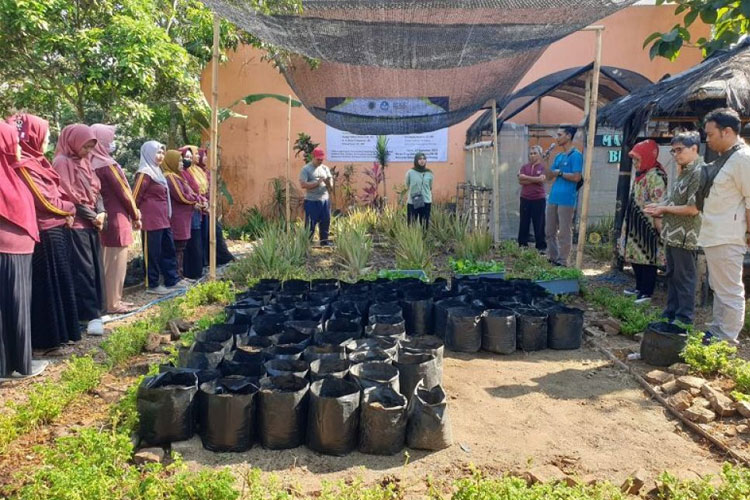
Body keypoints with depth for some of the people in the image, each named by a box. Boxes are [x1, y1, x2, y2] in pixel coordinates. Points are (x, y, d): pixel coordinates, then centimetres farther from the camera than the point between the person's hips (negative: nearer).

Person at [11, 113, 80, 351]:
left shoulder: (36, 161, 12)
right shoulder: (25, 166, -16)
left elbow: (56, 194, 13)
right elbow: (47, 201, -18)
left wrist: (66, 211, -6)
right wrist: (70, 208, -1)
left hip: (56, 230, 9)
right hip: (45, 234, -9)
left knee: (58, 281, 16)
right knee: (47, 285, -1)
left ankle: (58, 331, 26)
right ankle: (48, 337, 9)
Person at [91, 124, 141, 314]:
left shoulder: (93, 164, 9)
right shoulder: (107, 164, -15)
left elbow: (98, 193, 14)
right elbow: (123, 192, -12)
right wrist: (136, 215, 0)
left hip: (105, 217, 9)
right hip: (116, 218, -9)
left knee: (109, 262, 14)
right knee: (116, 262, -2)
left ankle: (113, 299, 22)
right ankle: (113, 304, 3)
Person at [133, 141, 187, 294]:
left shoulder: (156, 171, 17)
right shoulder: (145, 173, -12)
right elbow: (136, 197, -14)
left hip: (162, 218, 10)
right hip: (151, 219, -9)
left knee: (168, 250, 13)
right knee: (152, 252, -1)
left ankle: (172, 280, 22)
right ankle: (152, 285, 8)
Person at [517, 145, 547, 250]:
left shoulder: (543, 167, 1)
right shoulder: (524, 167, 9)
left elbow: (542, 179, -14)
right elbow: (520, 180, -4)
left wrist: (526, 177, -8)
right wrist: (535, 180, -11)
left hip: (539, 199, -3)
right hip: (525, 198, 3)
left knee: (539, 224, 1)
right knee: (524, 223, 6)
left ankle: (541, 246, 9)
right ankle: (522, 245, 14)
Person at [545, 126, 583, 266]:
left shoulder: (576, 155, -7)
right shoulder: (558, 156, 18)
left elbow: (577, 177, -16)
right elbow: (549, 177, 16)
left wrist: (559, 173, -6)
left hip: (567, 199, -8)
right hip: (553, 198, 8)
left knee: (564, 232, -2)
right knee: (549, 231, 11)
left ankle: (562, 262, 5)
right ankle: (552, 258, 22)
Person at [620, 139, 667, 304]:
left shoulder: (655, 176, -16)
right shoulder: (641, 174, 14)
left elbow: (658, 205, -22)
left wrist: (659, 227, -24)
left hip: (648, 225, -10)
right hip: (637, 225, 10)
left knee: (647, 257, -2)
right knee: (636, 256, 15)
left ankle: (647, 292, 6)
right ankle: (640, 287, 27)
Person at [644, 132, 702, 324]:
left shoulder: (699, 172, -15)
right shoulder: (683, 171, 14)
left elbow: (693, 208, -21)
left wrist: (664, 209, -12)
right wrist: (659, 207, 5)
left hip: (684, 236, -9)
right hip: (672, 234, 9)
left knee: (684, 277, 0)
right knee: (672, 275, 16)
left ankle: (685, 319, 9)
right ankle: (671, 314, 26)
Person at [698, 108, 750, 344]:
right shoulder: (723, 158, 15)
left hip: (727, 238, -10)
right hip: (713, 236, 10)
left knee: (730, 291, -2)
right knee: (718, 288, 18)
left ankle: (727, 341, 6)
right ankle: (717, 331, 29)